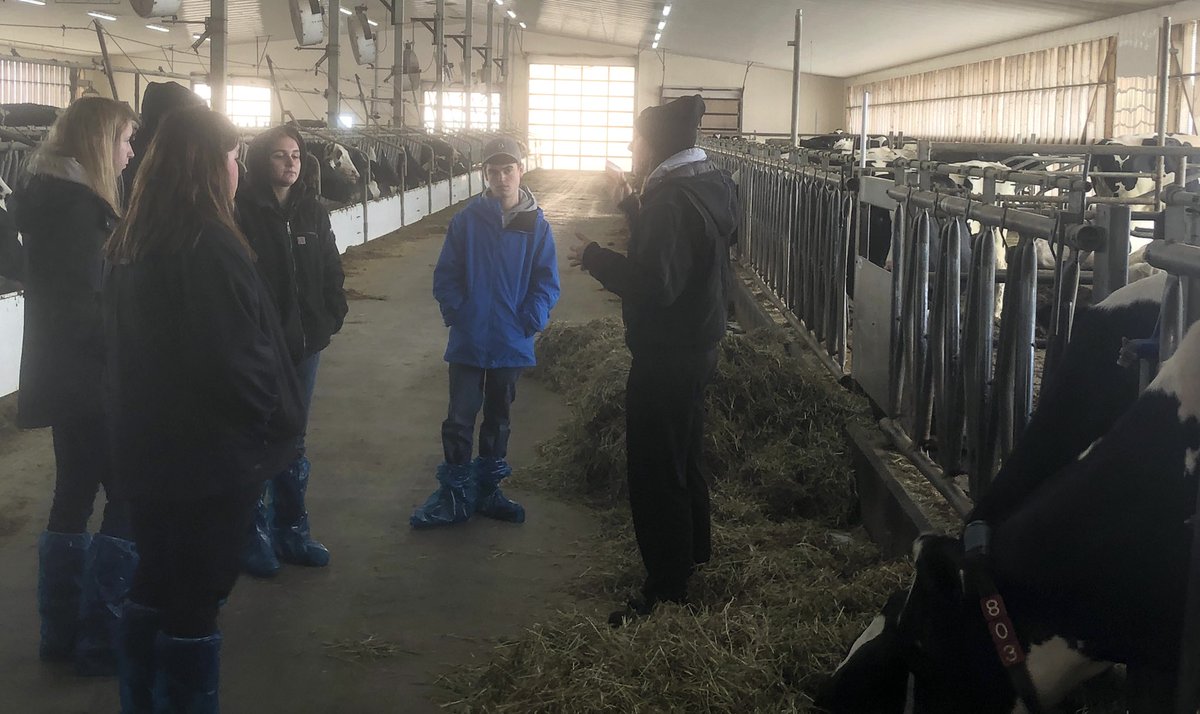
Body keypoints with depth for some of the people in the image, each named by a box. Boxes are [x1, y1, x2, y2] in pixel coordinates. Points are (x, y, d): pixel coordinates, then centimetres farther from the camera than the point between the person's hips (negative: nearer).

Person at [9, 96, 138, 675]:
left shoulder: (53, 194, 13)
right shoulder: (75, 202, -17)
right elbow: (82, 302, -22)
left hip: (64, 376, 10)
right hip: (88, 378, -10)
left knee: (75, 494, 14)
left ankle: (62, 631, 23)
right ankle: (100, 637, 3)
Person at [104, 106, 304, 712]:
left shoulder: (130, 242, 5)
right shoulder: (209, 246, -21)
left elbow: (117, 340, 12)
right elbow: (238, 357, -23)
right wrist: (274, 419, -7)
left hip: (145, 445, 8)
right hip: (212, 454, -8)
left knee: (154, 583, 20)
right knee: (196, 596, 4)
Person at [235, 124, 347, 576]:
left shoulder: (312, 211, 6)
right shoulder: (242, 210, -12)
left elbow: (331, 271, 11)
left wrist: (330, 318, 0)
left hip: (304, 343, 6)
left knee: (293, 441, 16)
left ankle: (291, 530, 27)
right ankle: (254, 536, 16)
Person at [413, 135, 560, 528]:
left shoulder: (536, 224, -4)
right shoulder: (467, 220, -5)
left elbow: (547, 281, -2)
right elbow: (445, 275, -1)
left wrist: (531, 320, -13)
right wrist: (456, 313, -11)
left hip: (512, 343, 1)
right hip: (469, 341, -1)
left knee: (498, 418, 15)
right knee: (459, 418, 0)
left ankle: (488, 488, 28)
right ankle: (454, 494, 12)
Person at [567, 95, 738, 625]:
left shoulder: (673, 200, -24)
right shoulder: (707, 186, 7)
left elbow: (653, 284, -31)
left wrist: (594, 257, -19)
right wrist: (632, 204, 14)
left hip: (666, 357, -10)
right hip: (695, 344, 11)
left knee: (655, 473, -2)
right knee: (684, 455, 26)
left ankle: (667, 594, 6)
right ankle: (693, 551, 44)